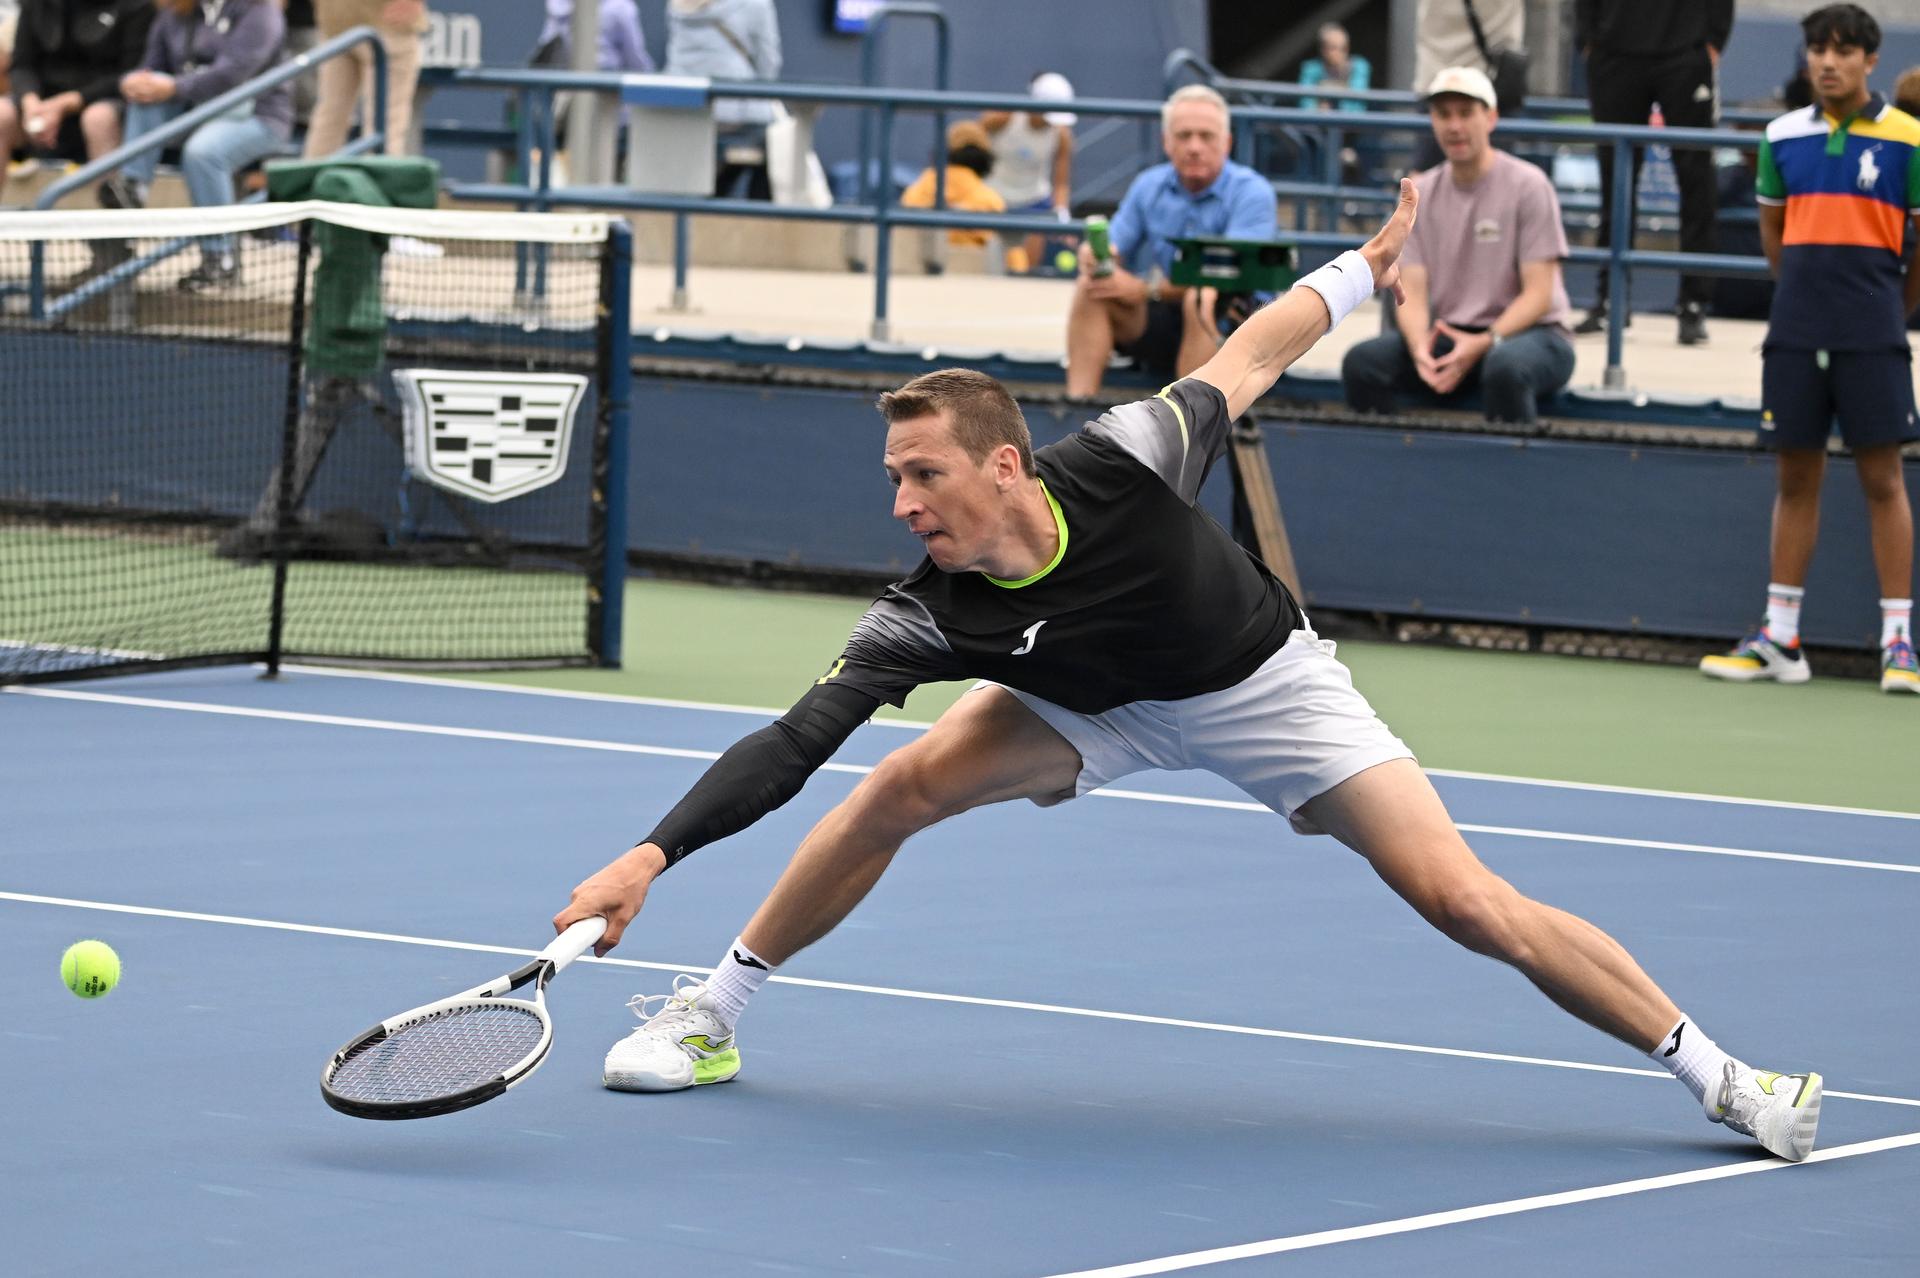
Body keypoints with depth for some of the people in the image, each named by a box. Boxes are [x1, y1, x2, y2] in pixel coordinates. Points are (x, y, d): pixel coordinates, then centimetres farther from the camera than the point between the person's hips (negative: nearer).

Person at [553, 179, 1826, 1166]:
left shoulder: (1119, 463, -34)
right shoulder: (928, 616, -29)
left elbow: (1245, 361, -16)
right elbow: (793, 745, -30)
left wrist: (1365, 267, -3)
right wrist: (653, 853, -41)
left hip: (1265, 684, -2)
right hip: (1099, 705, 2)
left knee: (1464, 897, -13)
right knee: (905, 783, -18)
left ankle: (1719, 1074, -4)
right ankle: (709, 1017, 1)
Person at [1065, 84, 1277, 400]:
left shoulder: (1252, 193, -12)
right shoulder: (1149, 186, 6)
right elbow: (1114, 250, 3)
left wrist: (1148, 289, -27)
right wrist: (1095, 257, -24)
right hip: (1160, 323, 5)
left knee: (1202, 300, -36)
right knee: (1089, 286, -17)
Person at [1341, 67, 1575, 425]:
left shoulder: (1527, 185, -5)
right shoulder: (1420, 194, 8)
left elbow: (1538, 294, -9)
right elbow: (1412, 292, 1)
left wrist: (1483, 344, -25)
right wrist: (1420, 348, -22)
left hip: (1526, 331, -4)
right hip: (1446, 335, 4)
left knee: (1505, 366, -40)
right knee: (1361, 361, -22)